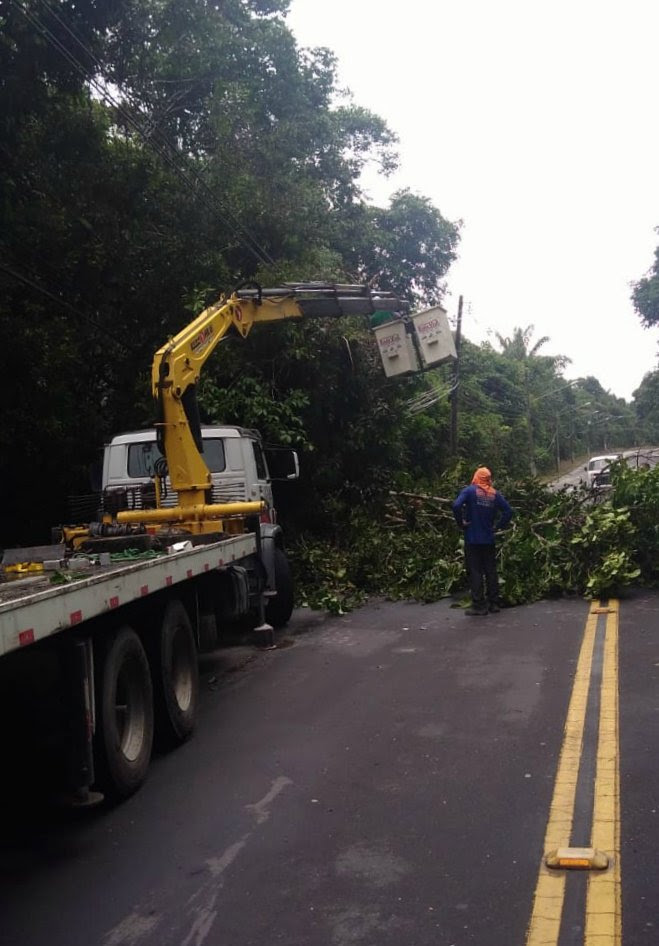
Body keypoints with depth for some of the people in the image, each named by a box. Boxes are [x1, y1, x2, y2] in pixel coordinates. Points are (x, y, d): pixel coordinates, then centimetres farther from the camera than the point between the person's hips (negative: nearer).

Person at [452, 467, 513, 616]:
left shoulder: (469, 490, -7)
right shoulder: (495, 494, 5)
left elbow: (456, 506, -22)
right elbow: (508, 511, 3)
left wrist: (461, 523, -10)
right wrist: (498, 526, 8)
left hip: (472, 539, -4)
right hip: (489, 539, 4)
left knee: (475, 571, 0)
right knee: (491, 571, 12)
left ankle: (479, 605, -1)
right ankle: (494, 603, 16)